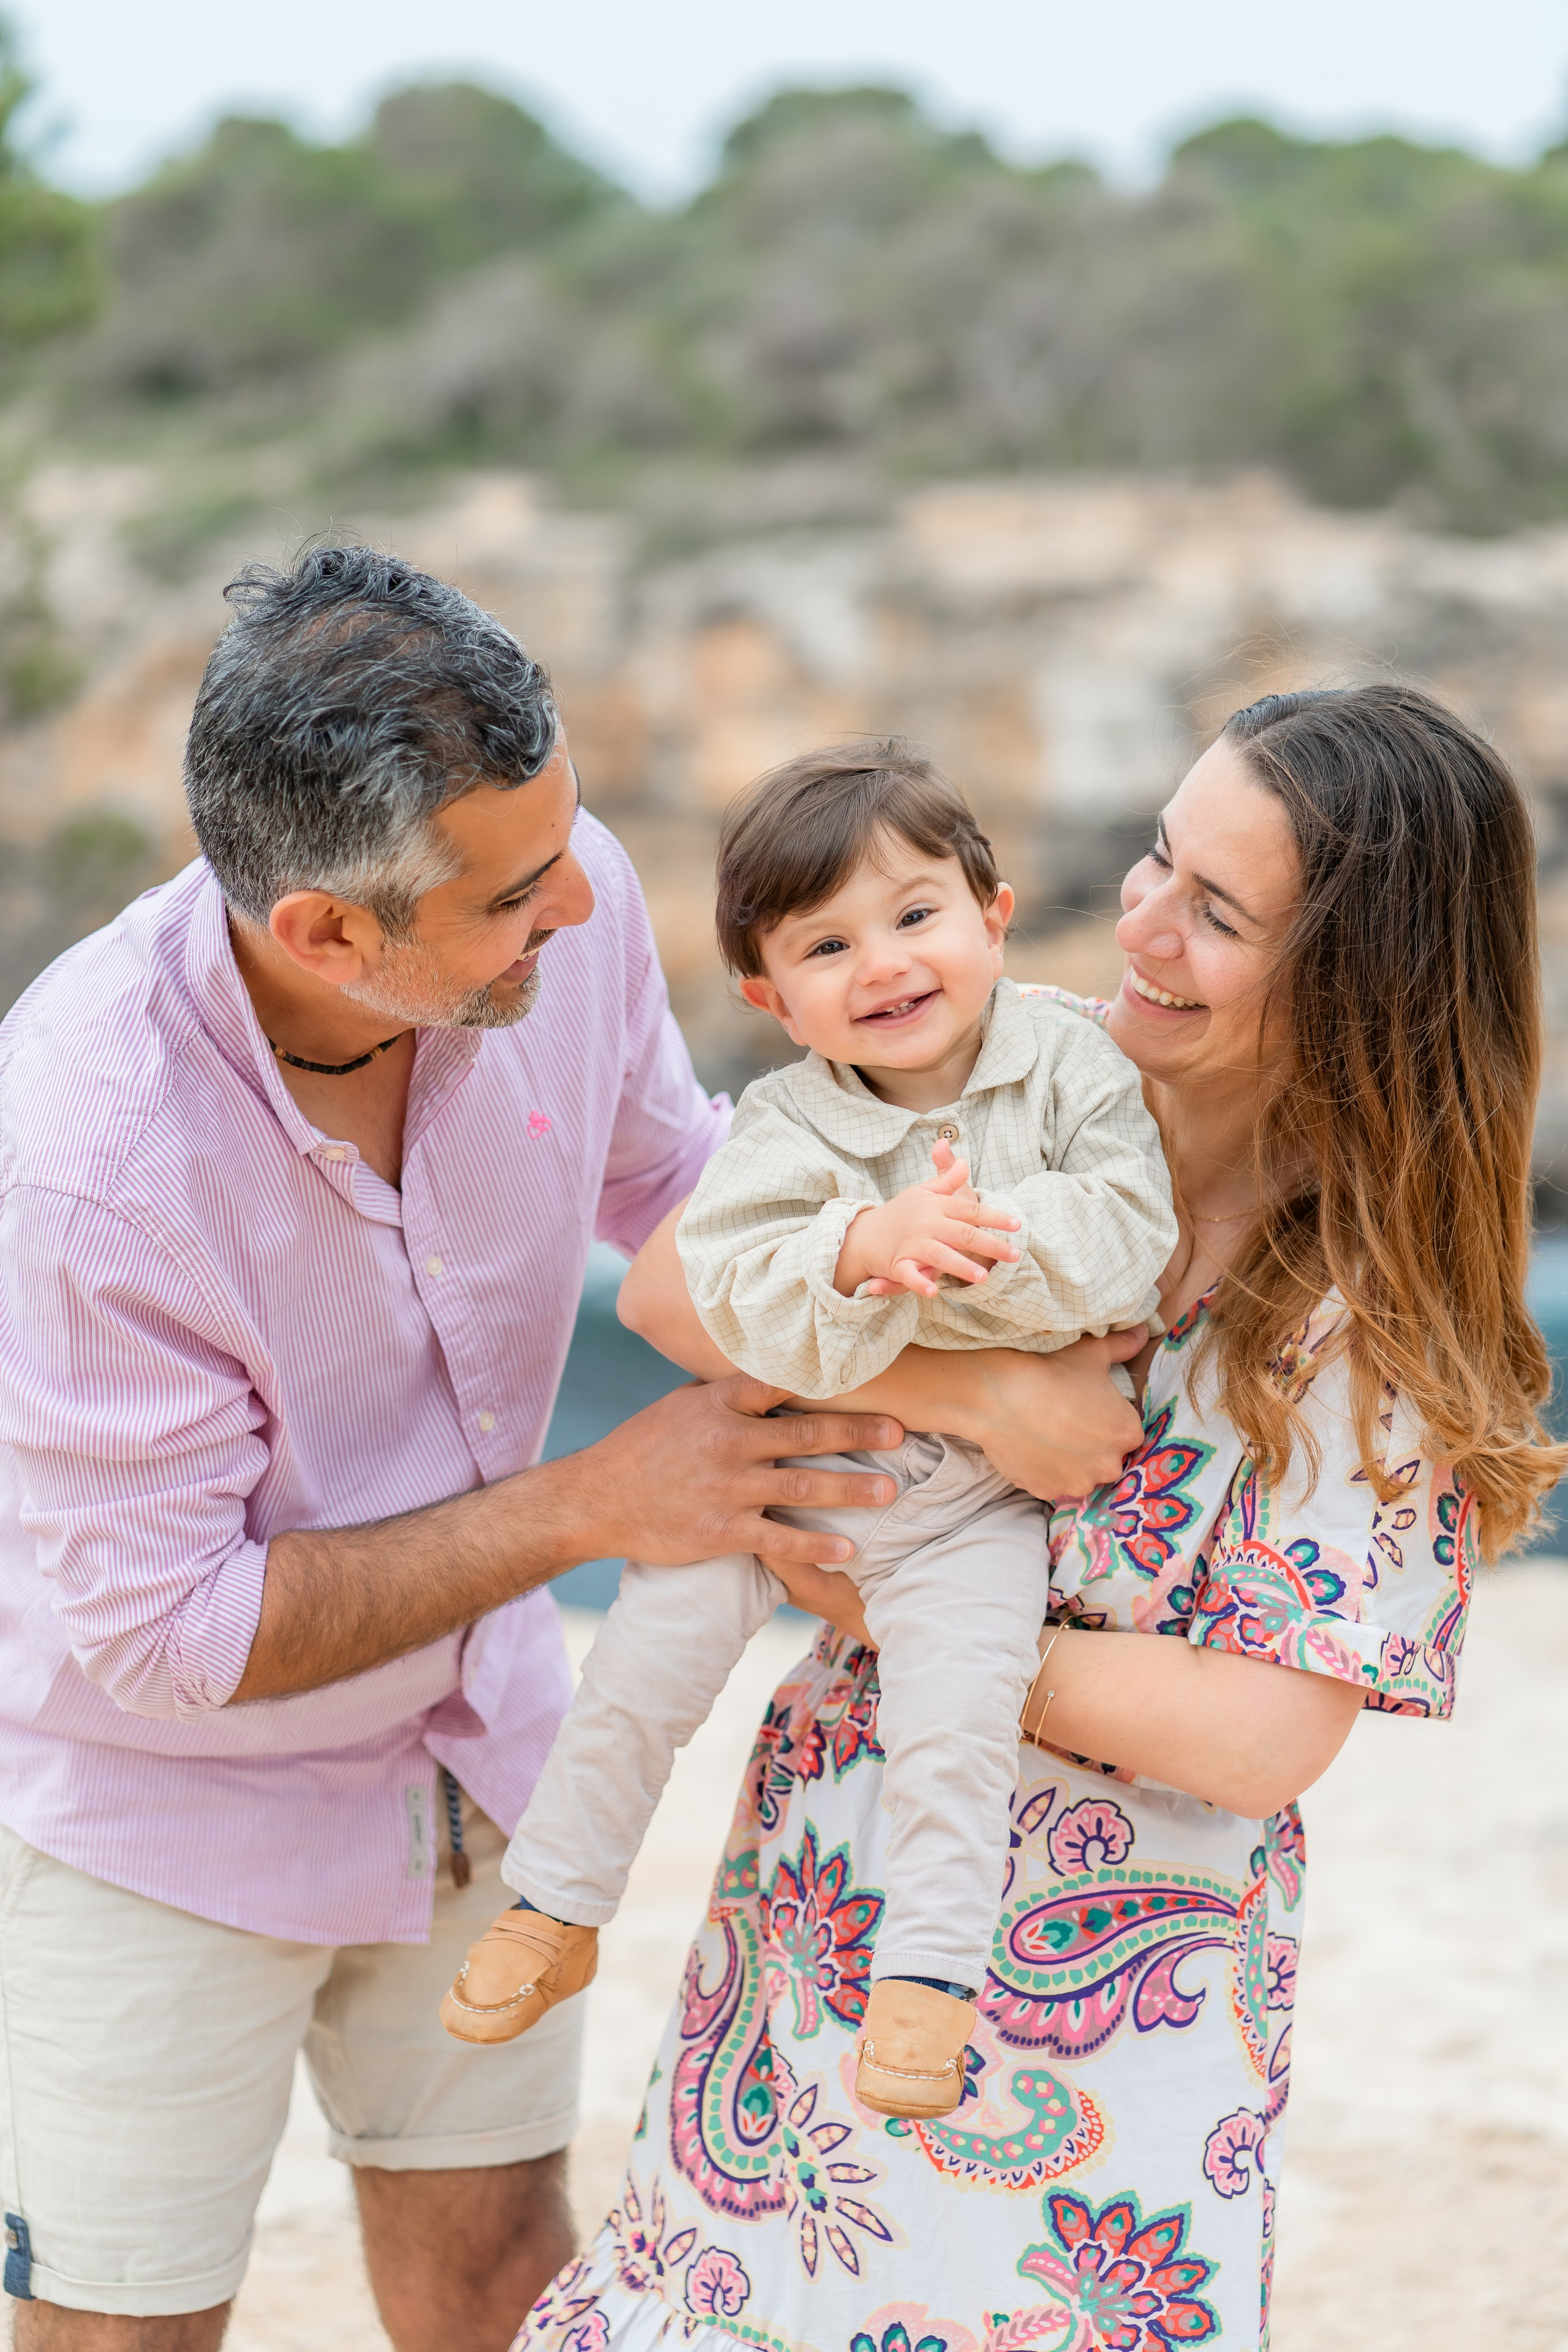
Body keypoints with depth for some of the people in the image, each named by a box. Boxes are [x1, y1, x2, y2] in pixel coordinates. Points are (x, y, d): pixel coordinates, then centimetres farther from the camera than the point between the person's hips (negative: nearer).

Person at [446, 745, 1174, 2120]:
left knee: (960, 1687, -22)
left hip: (972, 1497, -1)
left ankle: (932, 1967, -7)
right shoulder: (788, 1132, -11)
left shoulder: (1072, 1067, -9)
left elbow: (1131, 1238, -18)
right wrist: (863, 1249, -40)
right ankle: (557, 1910, 11)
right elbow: (740, 1310, -23)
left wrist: (984, 1241, -32)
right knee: (660, 1631, -7)